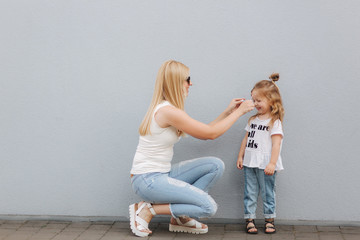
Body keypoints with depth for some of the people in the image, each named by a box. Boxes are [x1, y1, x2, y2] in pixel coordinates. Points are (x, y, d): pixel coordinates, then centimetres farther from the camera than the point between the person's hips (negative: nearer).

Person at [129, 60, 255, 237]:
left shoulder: (165, 108, 12)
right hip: (148, 180, -10)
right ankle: (146, 210, -5)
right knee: (208, 207, -16)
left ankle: (179, 218, 7)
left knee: (216, 165, 1)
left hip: (161, 175, 10)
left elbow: (202, 132, 17)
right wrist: (239, 112, -2)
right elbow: (211, 133, -13)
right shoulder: (168, 111, -20)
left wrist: (227, 112, 16)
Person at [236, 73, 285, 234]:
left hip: (265, 165, -6)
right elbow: (246, 139, 17)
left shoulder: (274, 122, -8)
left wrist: (272, 163, -20)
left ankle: (269, 220, 18)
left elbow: (276, 144, -14)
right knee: (250, 193, 7)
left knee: (267, 193, 5)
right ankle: (250, 220, 13)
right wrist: (240, 156, 14)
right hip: (249, 163, 6)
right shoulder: (253, 120, 12)